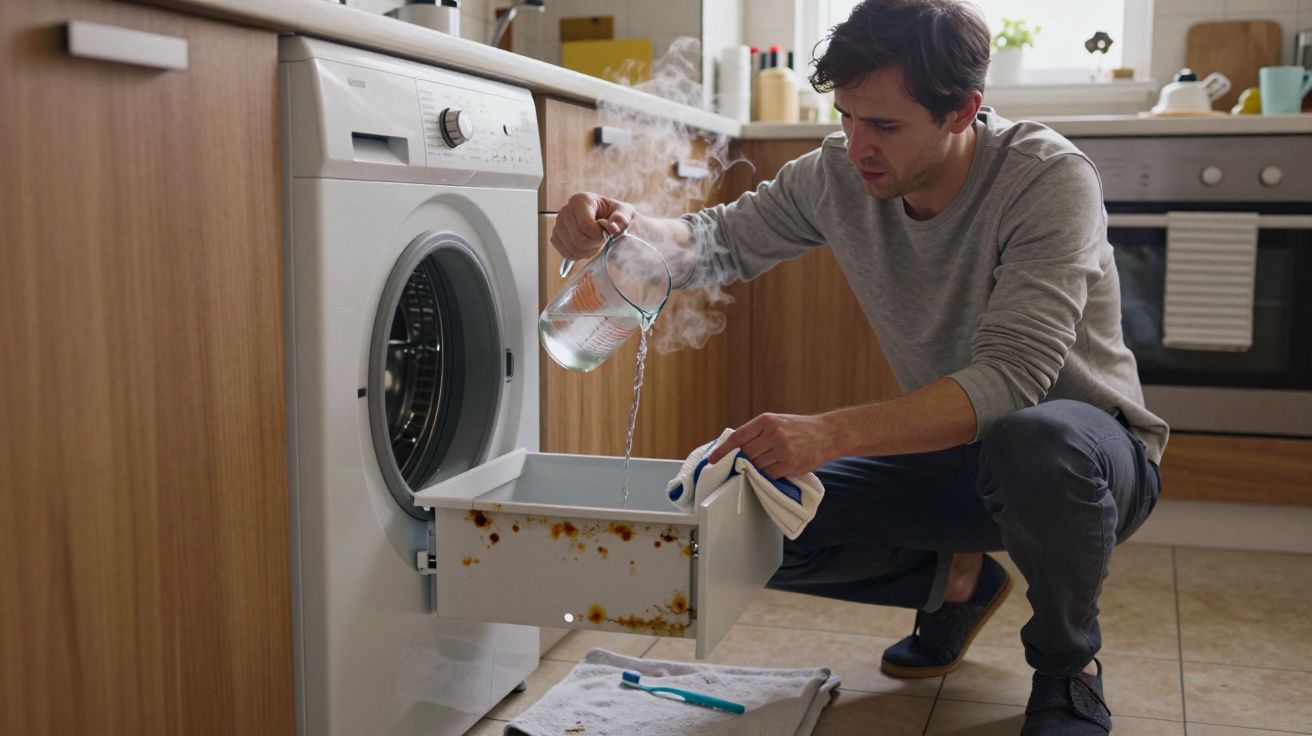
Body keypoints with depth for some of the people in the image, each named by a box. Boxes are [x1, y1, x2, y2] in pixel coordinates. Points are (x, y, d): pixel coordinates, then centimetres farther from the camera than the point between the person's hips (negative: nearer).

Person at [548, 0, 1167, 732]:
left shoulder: (1049, 178, -26)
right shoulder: (840, 176, -9)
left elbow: (1010, 376, -35)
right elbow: (721, 241, 3)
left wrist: (831, 433, -49)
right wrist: (625, 225, -20)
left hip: (1091, 440, -5)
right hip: (954, 449, 5)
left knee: (1036, 442, -41)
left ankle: (1067, 668, -10)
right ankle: (954, 578, 14)